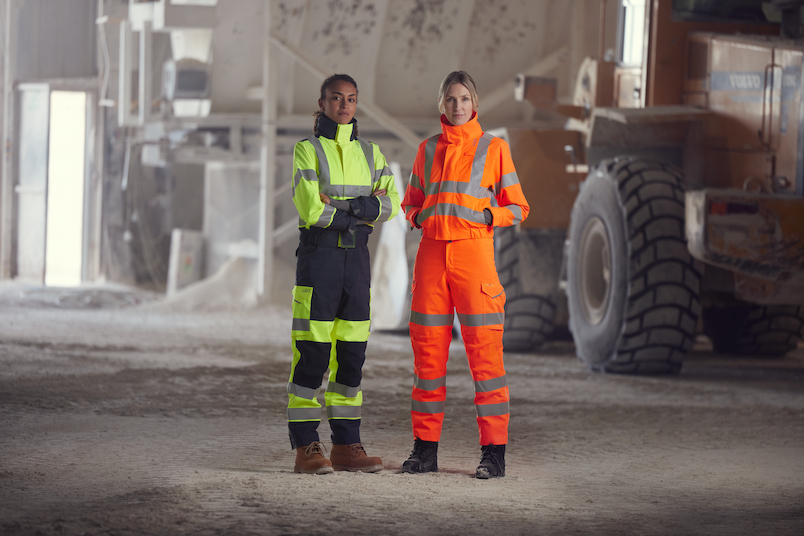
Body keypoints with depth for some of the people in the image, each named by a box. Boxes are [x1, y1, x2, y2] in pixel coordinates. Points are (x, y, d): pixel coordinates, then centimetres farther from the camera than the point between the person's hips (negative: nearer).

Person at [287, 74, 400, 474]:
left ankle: (346, 446, 11)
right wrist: (361, 209, -5)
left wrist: (342, 208, -15)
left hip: (356, 257, 5)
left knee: (351, 354, 6)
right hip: (318, 256, -5)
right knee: (312, 354, -6)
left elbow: (389, 204, -1)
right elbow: (312, 210, -16)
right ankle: (306, 448, -2)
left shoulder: (369, 153, 12)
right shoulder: (307, 151, -4)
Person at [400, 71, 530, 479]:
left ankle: (493, 452, -6)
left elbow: (517, 208, 8)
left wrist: (487, 216, -10)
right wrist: (418, 216, 2)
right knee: (427, 349, 2)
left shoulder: (493, 149, 6)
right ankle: (425, 448, 8)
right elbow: (411, 201, 24)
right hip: (432, 252, 3)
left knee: (485, 350, -8)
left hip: (474, 250, -3)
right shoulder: (428, 150, 15)